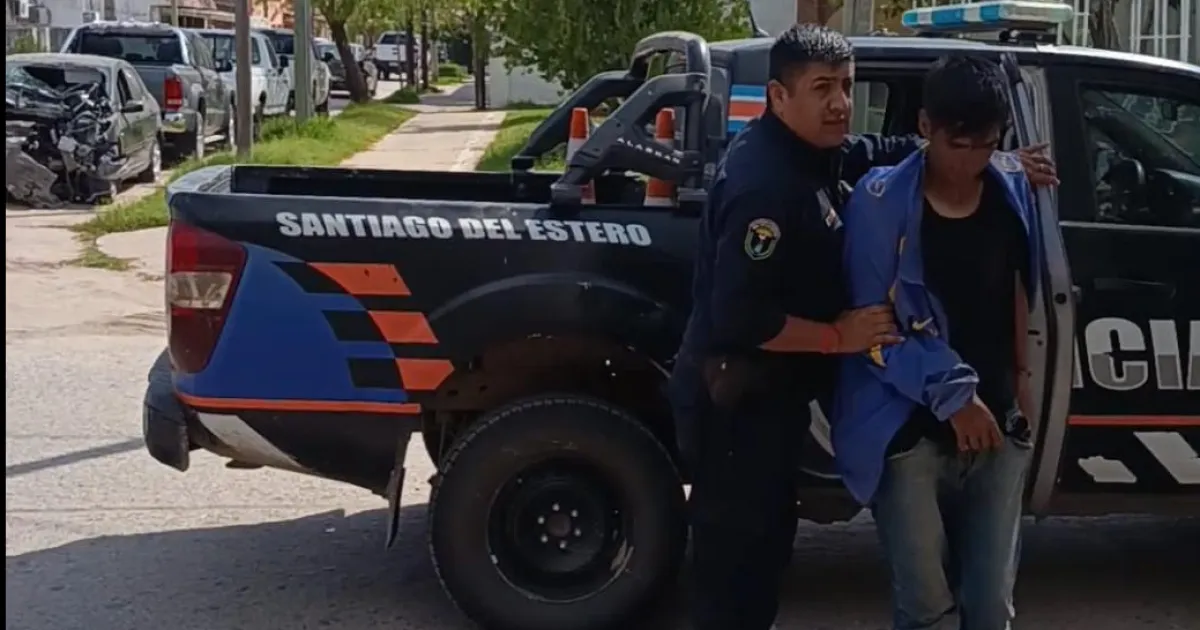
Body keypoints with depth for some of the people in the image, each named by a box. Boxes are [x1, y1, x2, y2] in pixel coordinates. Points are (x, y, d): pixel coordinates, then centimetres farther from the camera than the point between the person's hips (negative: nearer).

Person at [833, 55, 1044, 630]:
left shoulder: (1012, 189, 3)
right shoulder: (882, 202, -12)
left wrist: (1021, 375, 15)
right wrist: (952, 395, -12)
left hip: (996, 422, 4)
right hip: (910, 432, -4)